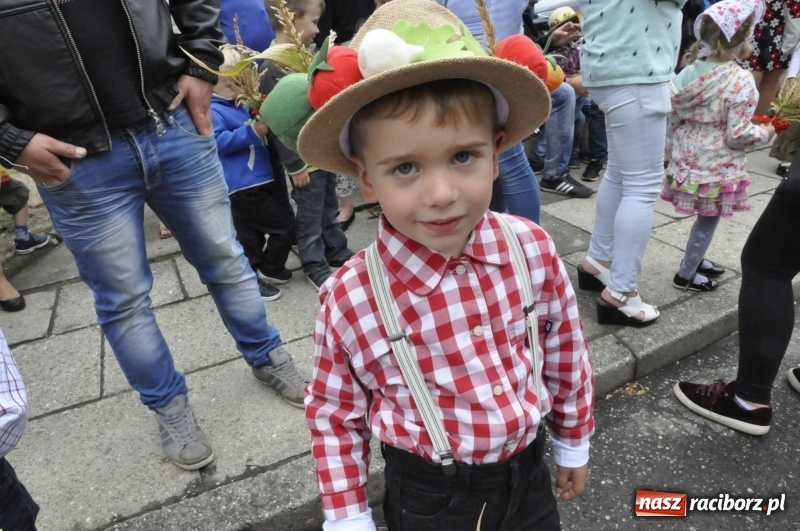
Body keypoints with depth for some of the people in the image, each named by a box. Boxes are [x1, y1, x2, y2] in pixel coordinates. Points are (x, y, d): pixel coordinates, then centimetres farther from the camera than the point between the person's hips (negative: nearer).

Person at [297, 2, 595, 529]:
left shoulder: (533, 249, -19)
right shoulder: (350, 298, -24)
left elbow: (565, 352, -2)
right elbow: (333, 411, -8)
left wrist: (573, 442, 10)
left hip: (528, 476, 2)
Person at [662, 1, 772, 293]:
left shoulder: (690, 70, 0)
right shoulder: (740, 81, -18)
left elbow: (673, 115, 5)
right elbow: (737, 135, -17)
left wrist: (674, 147, 18)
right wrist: (765, 132, 2)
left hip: (687, 156, 7)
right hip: (715, 164, -7)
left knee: (705, 217, 22)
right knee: (708, 219, 9)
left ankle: (695, 260, 37)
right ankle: (686, 275, 19)